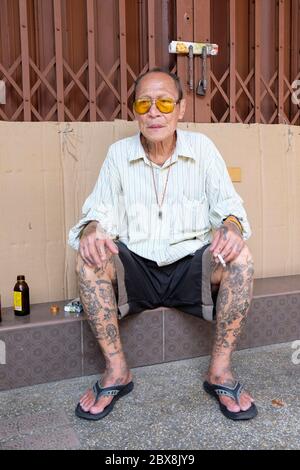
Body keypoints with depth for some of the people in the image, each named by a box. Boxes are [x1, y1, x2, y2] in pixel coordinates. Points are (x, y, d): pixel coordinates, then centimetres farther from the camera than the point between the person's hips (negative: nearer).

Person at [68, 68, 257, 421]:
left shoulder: (202, 148, 3)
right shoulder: (118, 153, 4)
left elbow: (228, 202, 0)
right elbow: (101, 209, 0)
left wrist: (231, 224, -25)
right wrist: (92, 229, -25)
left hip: (191, 266, 0)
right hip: (135, 268, 1)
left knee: (240, 257, -29)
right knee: (88, 260, -27)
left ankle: (220, 370, -15)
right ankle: (116, 371, -16)